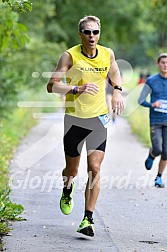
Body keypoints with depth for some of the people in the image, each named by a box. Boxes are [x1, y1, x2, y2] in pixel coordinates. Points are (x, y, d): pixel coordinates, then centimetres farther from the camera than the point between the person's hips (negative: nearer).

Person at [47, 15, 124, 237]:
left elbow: (115, 71, 23)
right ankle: (67, 191, 46)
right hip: (75, 118, -1)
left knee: (95, 168, -11)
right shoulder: (70, 56, -11)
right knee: (72, 170, 9)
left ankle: (88, 219, -9)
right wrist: (77, 89, -28)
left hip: (99, 118, 2)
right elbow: (51, 86, -15)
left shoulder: (108, 54, 0)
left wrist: (117, 91, 5)